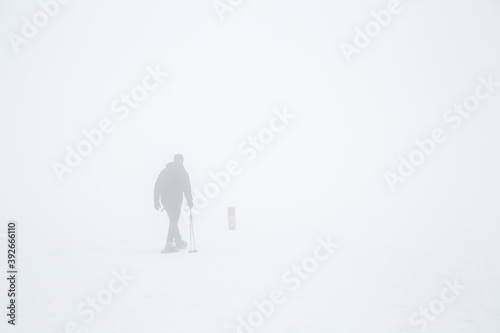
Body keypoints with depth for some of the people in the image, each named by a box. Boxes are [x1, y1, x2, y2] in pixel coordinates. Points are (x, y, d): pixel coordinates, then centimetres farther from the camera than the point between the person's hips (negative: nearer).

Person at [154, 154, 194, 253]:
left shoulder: (165, 171, 12)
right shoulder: (182, 172, -3)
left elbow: (157, 186, 9)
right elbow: (186, 188, -7)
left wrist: (156, 201, 12)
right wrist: (190, 201, 2)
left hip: (165, 200, 5)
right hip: (175, 199, -5)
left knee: (173, 220, 21)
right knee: (174, 222, 0)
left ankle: (179, 241, 29)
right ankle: (169, 245, -8)